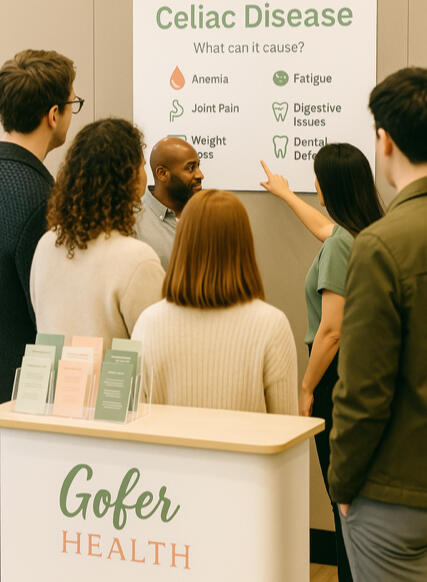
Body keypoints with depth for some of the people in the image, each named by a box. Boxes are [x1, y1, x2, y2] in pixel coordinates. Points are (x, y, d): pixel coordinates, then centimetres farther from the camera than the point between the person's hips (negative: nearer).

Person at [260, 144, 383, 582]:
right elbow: (323, 228, 35)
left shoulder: (341, 245, -17)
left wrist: (307, 388, -11)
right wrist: (285, 194, 50)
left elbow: (331, 331, -20)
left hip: (339, 374, -9)